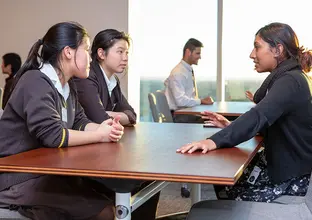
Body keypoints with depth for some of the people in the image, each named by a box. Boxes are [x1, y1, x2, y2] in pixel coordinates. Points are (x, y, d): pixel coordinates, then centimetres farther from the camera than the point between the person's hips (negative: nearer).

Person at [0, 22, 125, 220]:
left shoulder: (66, 85, 10)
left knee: (109, 198, -3)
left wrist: (104, 128, -11)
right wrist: (99, 135, -16)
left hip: (47, 171, 9)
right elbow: (52, 135, -27)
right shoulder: (36, 83, -19)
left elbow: (79, 122, 11)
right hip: (18, 179, -9)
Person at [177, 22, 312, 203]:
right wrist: (231, 126, -2)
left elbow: (259, 116, -38)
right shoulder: (283, 78, 9)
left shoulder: (290, 81, -23)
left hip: (293, 174, -9)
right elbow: (268, 120, 12)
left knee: (229, 194, -8)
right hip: (279, 161, 9)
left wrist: (215, 141, -48)